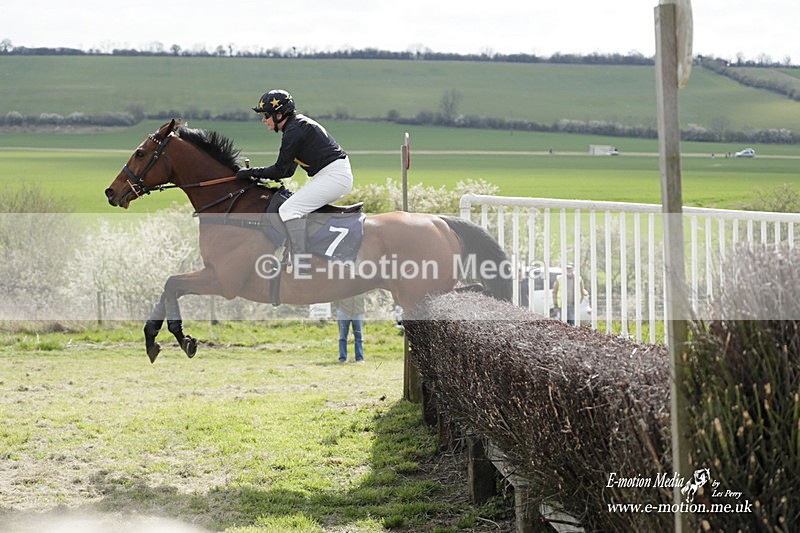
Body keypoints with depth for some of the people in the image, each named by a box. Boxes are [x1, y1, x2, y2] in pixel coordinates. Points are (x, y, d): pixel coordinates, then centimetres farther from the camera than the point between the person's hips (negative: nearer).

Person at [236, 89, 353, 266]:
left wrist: (252, 173, 0)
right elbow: (288, 170, 19)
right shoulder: (298, 124, 18)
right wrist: (256, 174, 13)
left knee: (289, 210, -15)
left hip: (334, 175, -11)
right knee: (297, 207, 20)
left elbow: (280, 170, -10)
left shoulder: (294, 131, -13)